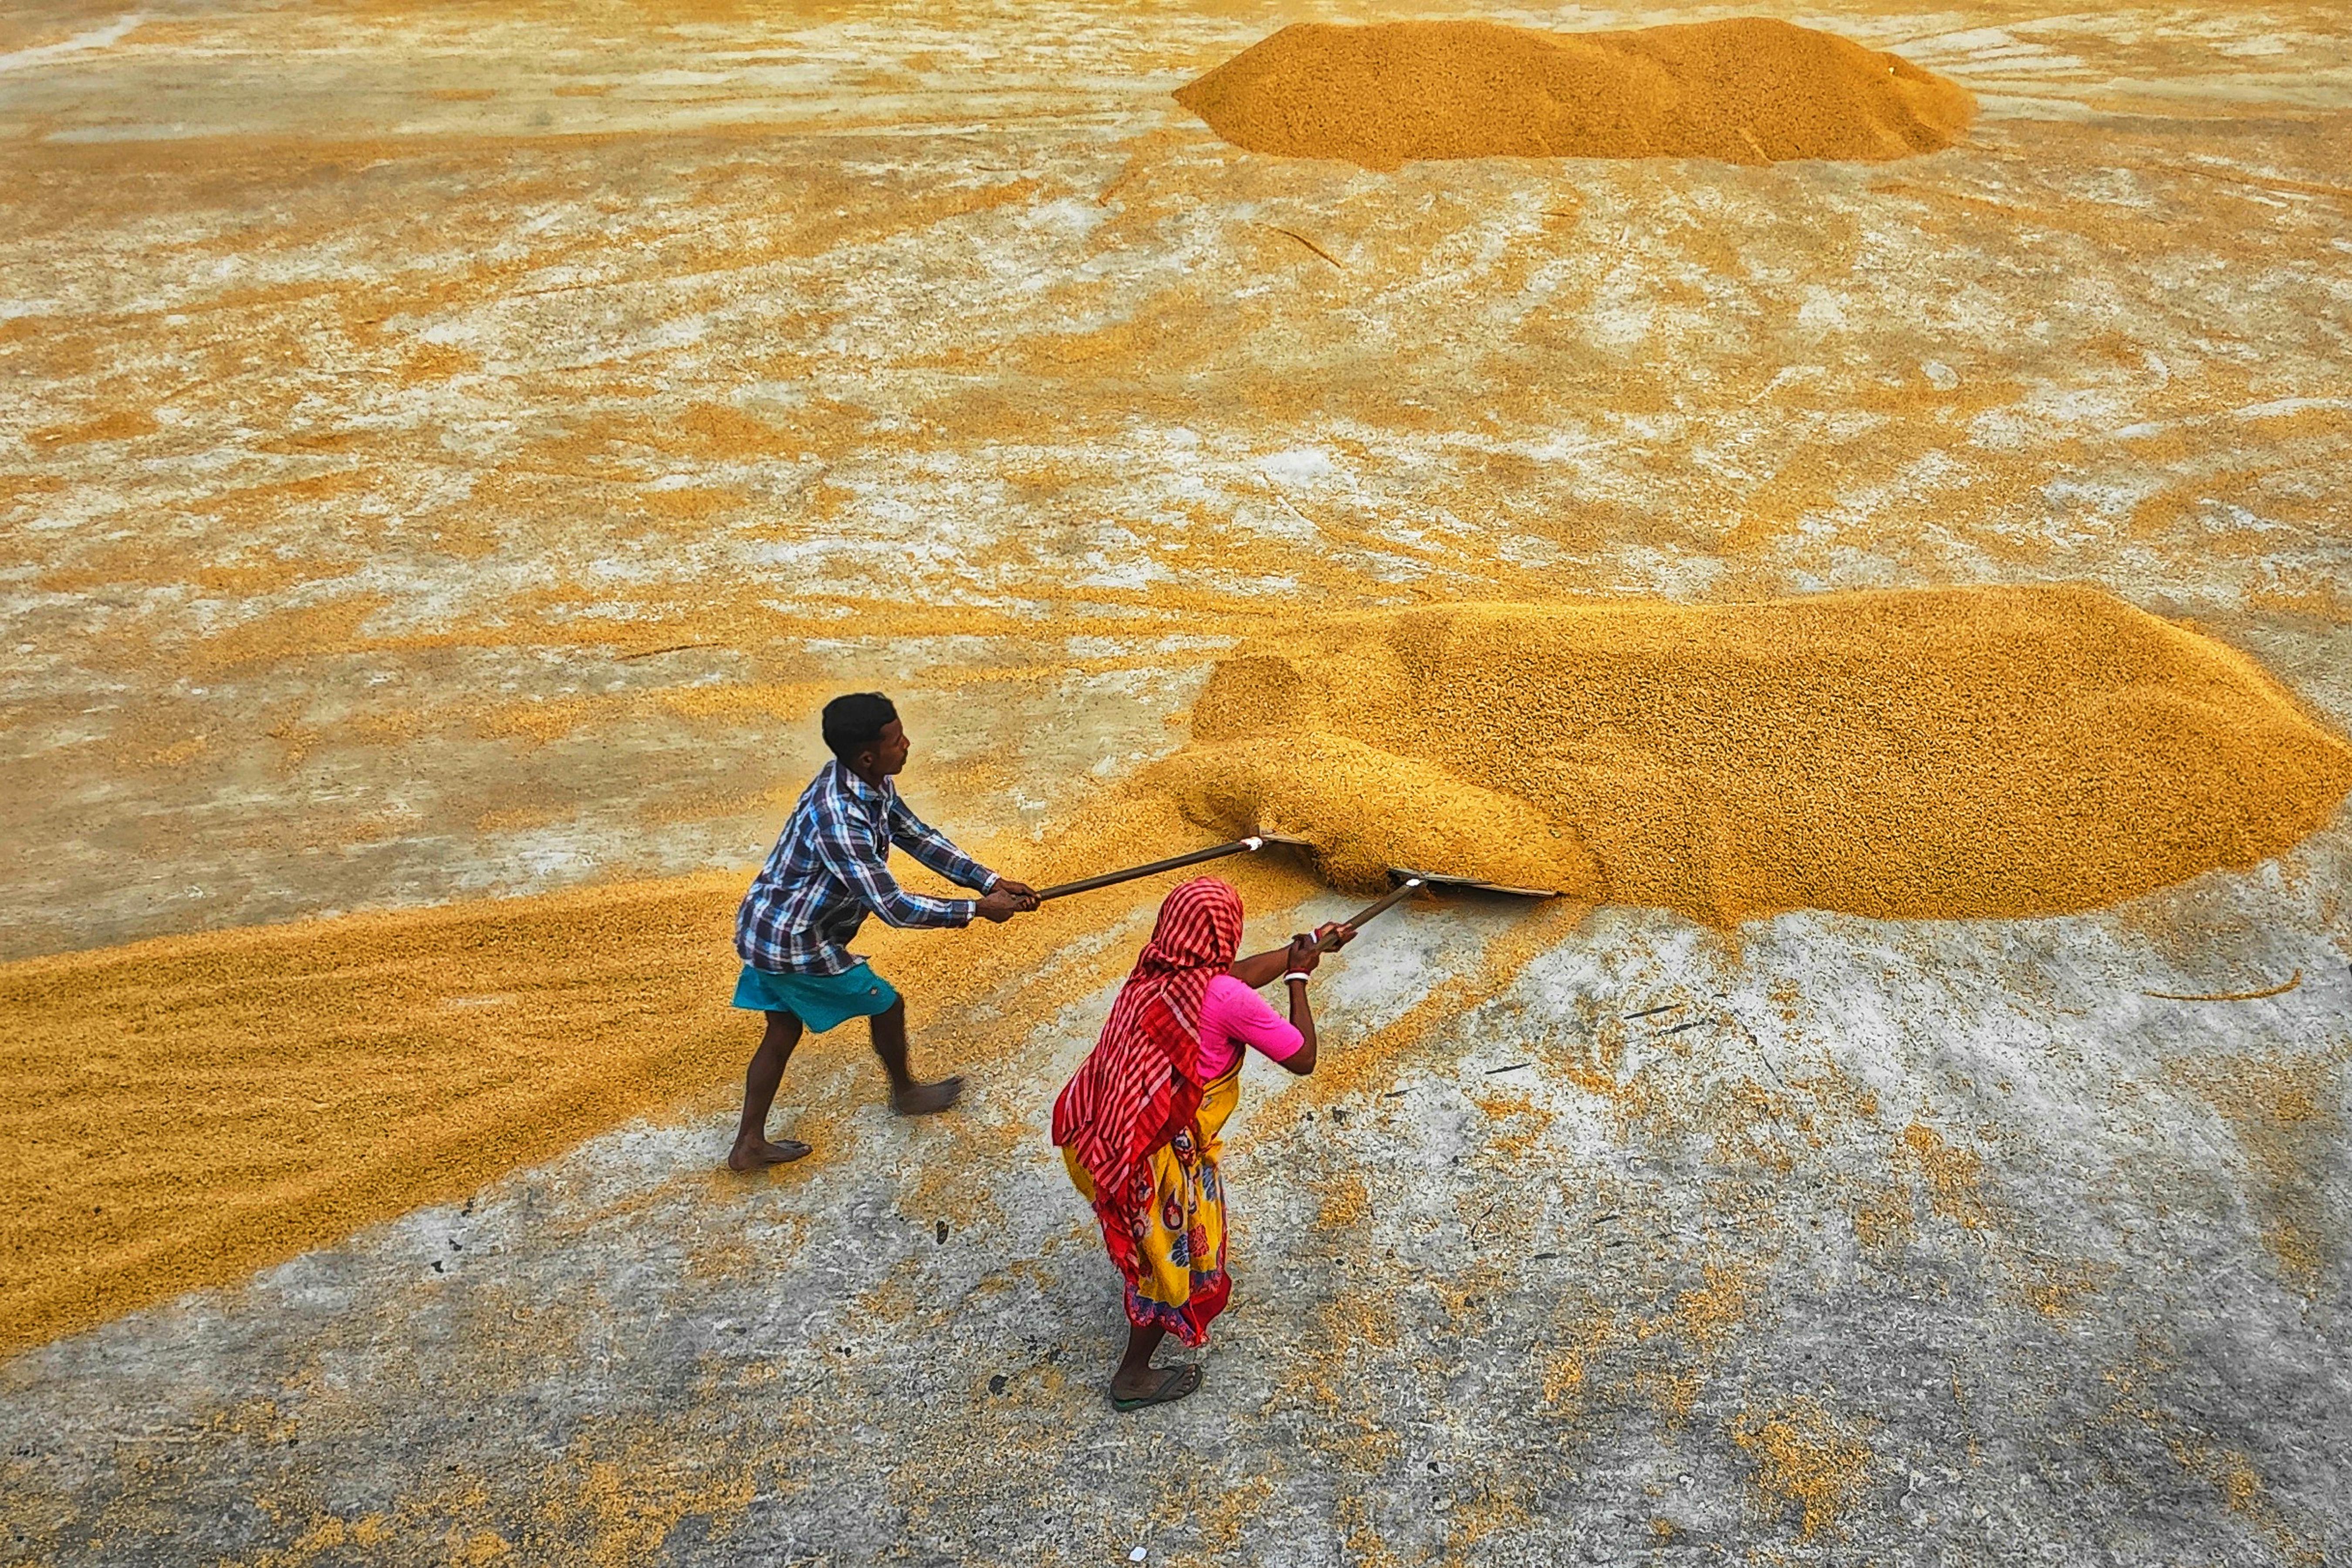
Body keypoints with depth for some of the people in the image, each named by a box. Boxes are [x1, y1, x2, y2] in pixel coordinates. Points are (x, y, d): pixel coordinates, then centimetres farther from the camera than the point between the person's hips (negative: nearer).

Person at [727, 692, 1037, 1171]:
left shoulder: (873, 784, -6)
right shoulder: (838, 820, -35)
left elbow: (918, 836, 4)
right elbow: (892, 906, -30)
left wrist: (991, 881, -2)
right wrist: (977, 908, -22)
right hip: (793, 945, -8)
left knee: (784, 1031, 20)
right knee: (886, 1005, 12)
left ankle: (749, 1145, 32)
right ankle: (905, 1093, 38)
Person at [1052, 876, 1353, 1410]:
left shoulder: (1154, 972, -1)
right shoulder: (1225, 999, -23)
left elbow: (1240, 974, 16)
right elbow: (1303, 1059, -13)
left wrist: (1311, 943, 23)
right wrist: (1298, 979, -1)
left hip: (1107, 1136, 7)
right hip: (1163, 1152, -7)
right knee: (1174, 1256, 17)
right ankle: (1134, 1377, 33)